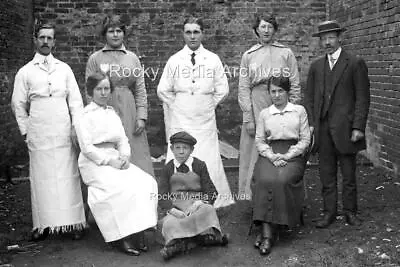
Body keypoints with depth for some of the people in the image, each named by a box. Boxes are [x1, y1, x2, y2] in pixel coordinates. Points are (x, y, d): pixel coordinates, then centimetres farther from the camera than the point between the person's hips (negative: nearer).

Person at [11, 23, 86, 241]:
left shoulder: (64, 69, 10)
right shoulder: (25, 72, 7)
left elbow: (75, 100, 9)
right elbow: (18, 105, 11)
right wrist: (26, 131, 5)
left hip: (64, 135, 1)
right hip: (38, 137, -1)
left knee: (68, 178, 1)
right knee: (42, 180, 1)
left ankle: (74, 223, 8)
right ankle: (43, 224, 11)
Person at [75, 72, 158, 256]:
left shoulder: (112, 113, 17)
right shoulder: (85, 115, -3)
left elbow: (123, 140, 13)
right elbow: (86, 147, -11)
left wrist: (125, 156, -7)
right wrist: (109, 161, -17)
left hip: (115, 160, 6)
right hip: (94, 163, -6)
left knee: (146, 183, -16)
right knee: (122, 189, -30)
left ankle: (138, 233, -13)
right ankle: (122, 238, -18)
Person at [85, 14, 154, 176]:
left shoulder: (132, 58, 10)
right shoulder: (95, 59, 5)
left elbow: (140, 90, 8)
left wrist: (141, 117, -1)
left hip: (129, 113, 2)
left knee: (135, 155, 1)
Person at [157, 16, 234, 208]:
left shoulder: (213, 59, 4)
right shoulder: (174, 60, 3)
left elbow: (222, 90, 8)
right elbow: (163, 91, 7)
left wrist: (208, 105, 7)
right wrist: (178, 106, 7)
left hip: (205, 120, 0)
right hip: (180, 120, 0)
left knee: (208, 161, -1)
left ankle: (213, 203, 11)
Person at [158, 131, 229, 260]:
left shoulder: (200, 165, 9)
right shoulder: (168, 169, 10)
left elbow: (211, 192, 4)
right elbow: (163, 196, 5)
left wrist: (198, 203, -17)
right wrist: (174, 210, -14)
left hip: (197, 205, 0)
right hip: (176, 208, 0)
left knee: (208, 210, -34)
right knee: (168, 223, -31)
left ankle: (177, 242, -33)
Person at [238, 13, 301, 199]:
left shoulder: (286, 53, 10)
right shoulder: (248, 55, 11)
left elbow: (295, 85, 6)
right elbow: (243, 88, 5)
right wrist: (248, 118, -4)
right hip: (255, 108, 1)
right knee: (254, 154, 0)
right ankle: (250, 197, 8)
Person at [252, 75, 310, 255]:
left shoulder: (299, 110, 11)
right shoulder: (264, 114, 16)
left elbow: (305, 139, 6)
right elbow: (259, 140, 11)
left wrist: (287, 155, -9)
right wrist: (272, 156, -8)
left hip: (293, 154, -1)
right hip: (270, 154, 1)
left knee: (281, 180, -31)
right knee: (265, 180, -30)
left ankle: (265, 232, -25)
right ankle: (267, 232, -31)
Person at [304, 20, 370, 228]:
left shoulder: (355, 64, 0)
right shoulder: (316, 66, 13)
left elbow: (362, 98, -4)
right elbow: (309, 97, 13)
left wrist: (358, 127, -11)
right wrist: (311, 123, 2)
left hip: (345, 128, -3)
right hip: (322, 129, 3)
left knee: (348, 174, 6)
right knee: (326, 174, 7)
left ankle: (350, 211, 19)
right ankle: (329, 211, 16)